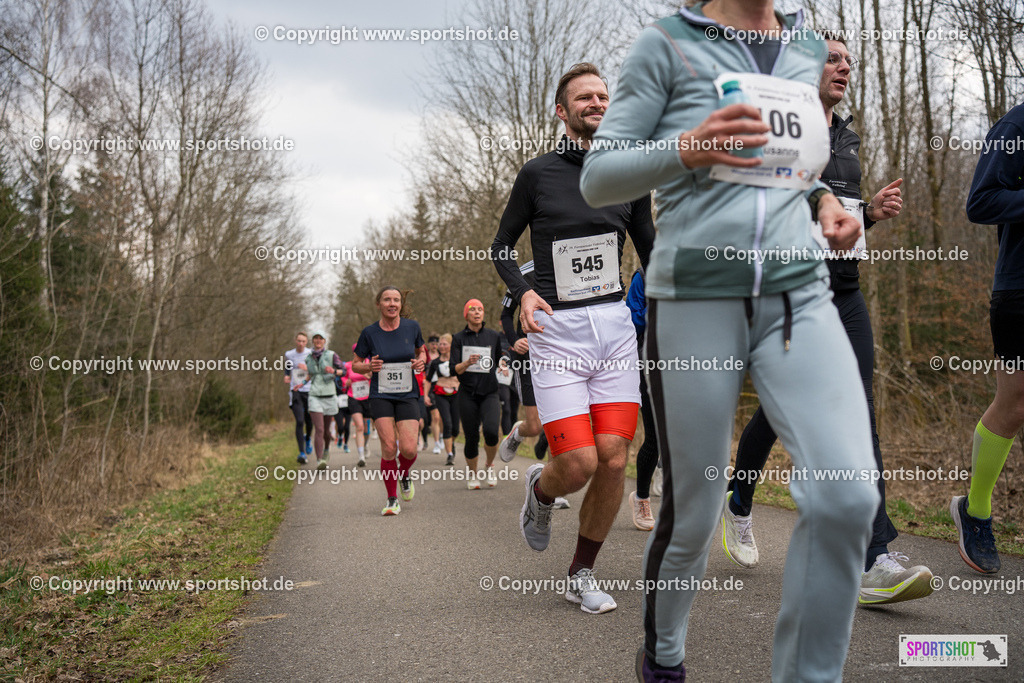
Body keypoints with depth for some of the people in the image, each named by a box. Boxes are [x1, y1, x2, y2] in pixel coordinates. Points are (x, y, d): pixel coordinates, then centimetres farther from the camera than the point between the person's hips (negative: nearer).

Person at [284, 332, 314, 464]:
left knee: (309, 422, 10)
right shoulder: (289, 354, 5)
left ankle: (307, 439, 45)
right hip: (295, 392, 0)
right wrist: (286, 376, 3)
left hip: (309, 391, 0)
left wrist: (307, 368, -20)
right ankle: (302, 453, -12)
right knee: (299, 422, -14)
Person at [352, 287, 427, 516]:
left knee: (408, 449, -11)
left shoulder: (412, 327, 1)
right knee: (389, 447, -13)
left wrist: (421, 361, -3)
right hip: (381, 396, -1)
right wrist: (369, 367, -13)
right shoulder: (369, 332, -2)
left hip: (408, 396, 1)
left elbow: (421, 350, 19)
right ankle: (392, 499, 4)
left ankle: (404, 475, 25)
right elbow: (356, 364, 8)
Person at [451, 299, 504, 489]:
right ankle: (472, 475, 23)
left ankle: (490, 466, 7)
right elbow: (455, 369, -5)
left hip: (489, 393, 0)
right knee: (471, 438, -1)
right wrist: (467, 363, -23)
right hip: (468, 394, 0)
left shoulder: (493, 336, 8)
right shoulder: (459, 338, 4)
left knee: (491, 432, -21)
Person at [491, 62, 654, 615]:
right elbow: (502, 247, 10)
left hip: (615, 326, 3)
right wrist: (523, 292, -9)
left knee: (613, 461, -3)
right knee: (578, 465, -13)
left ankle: (582, 575, 16)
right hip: (556, 332, -3)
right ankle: (540, 489, 25)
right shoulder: (538, 174, 2)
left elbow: (651, 252, 18)